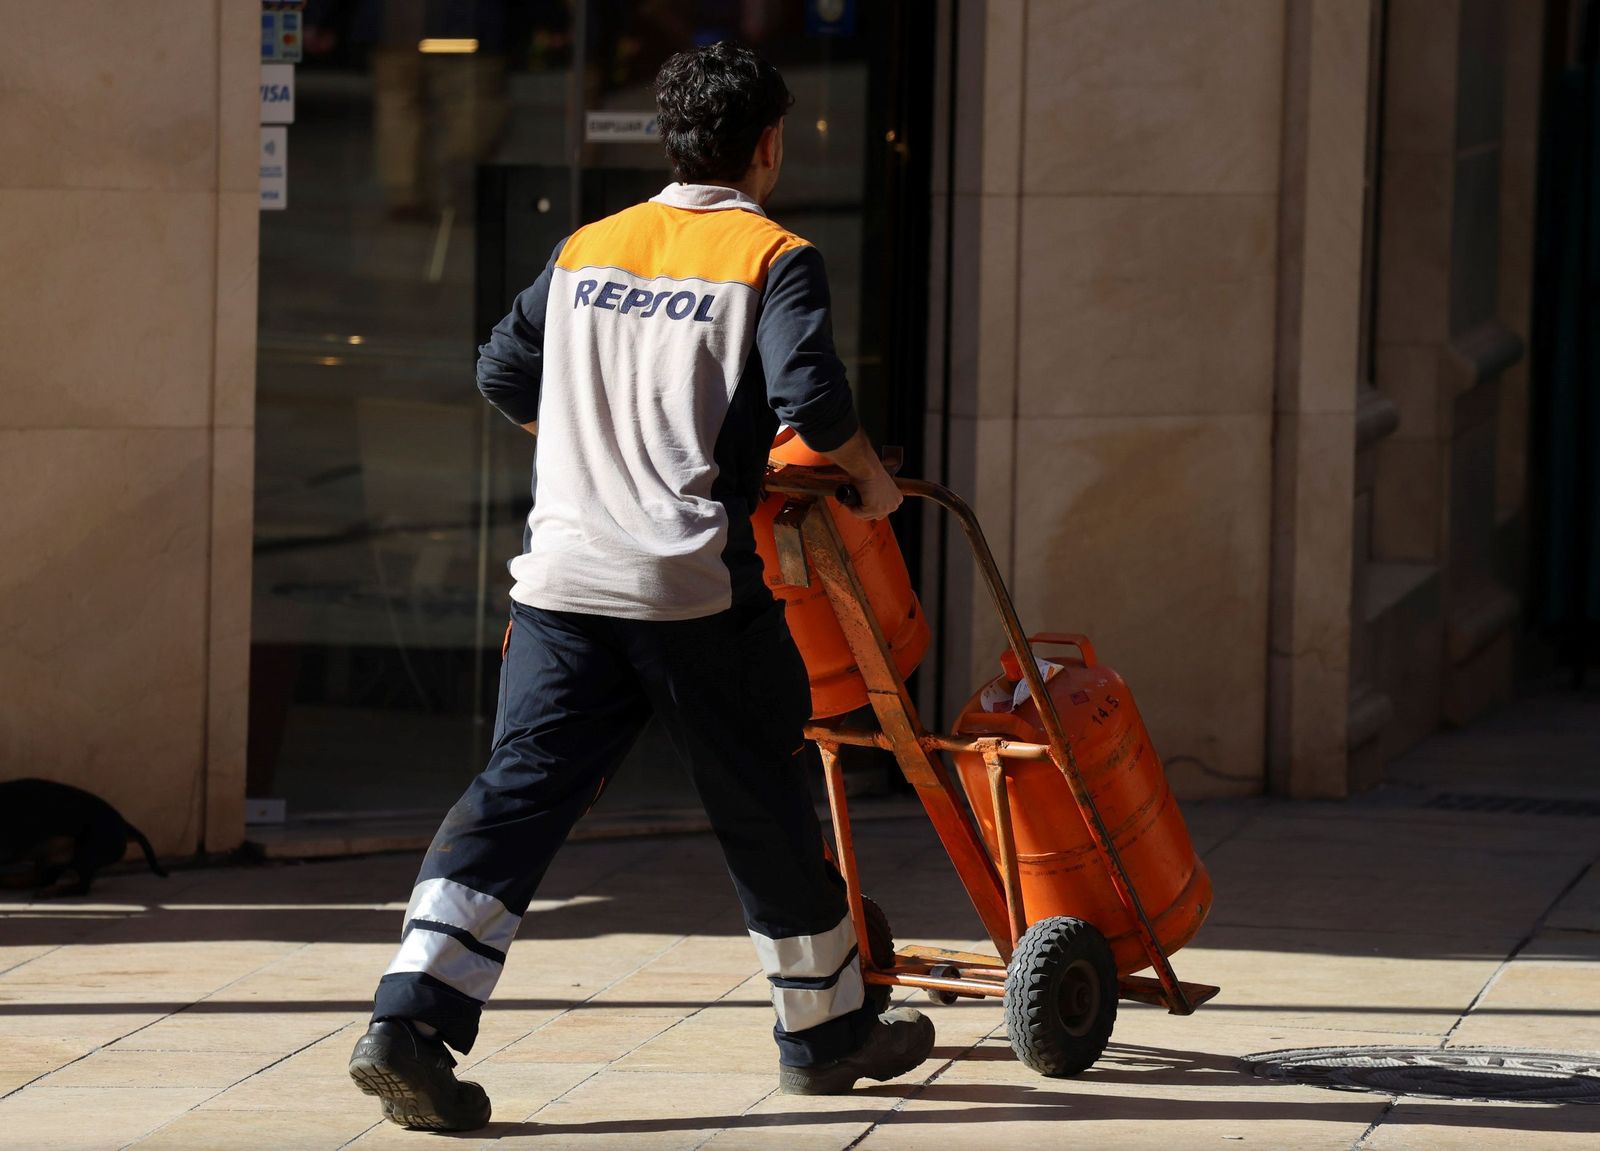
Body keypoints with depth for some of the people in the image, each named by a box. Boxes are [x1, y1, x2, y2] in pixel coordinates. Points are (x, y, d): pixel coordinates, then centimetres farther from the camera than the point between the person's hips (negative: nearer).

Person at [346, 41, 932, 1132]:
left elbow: (504, 371, 19)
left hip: (562, 578, 4)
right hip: (697, 589, -4)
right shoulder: (775, 258, -1)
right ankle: (827, 1030, 27)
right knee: (765, 808, 12)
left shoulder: (585, 250, 16)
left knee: (519, 793, -1)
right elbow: (810, 396, -14)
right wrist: (871, 479, 4)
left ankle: (411, 1023, -16)